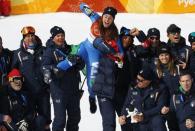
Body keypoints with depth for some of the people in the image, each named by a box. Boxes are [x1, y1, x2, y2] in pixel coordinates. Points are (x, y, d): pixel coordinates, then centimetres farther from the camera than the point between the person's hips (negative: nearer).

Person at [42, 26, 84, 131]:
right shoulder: (50, 51, -2)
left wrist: (76, 60, -15)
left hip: (73, 88, 6)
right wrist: (48, 71, -40)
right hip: (59, 88, -6)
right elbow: (45, 65, -17)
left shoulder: (70, 49, 13)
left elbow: (81, 65, 8)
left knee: (75, 116, 16)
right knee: (60, 118, -9)